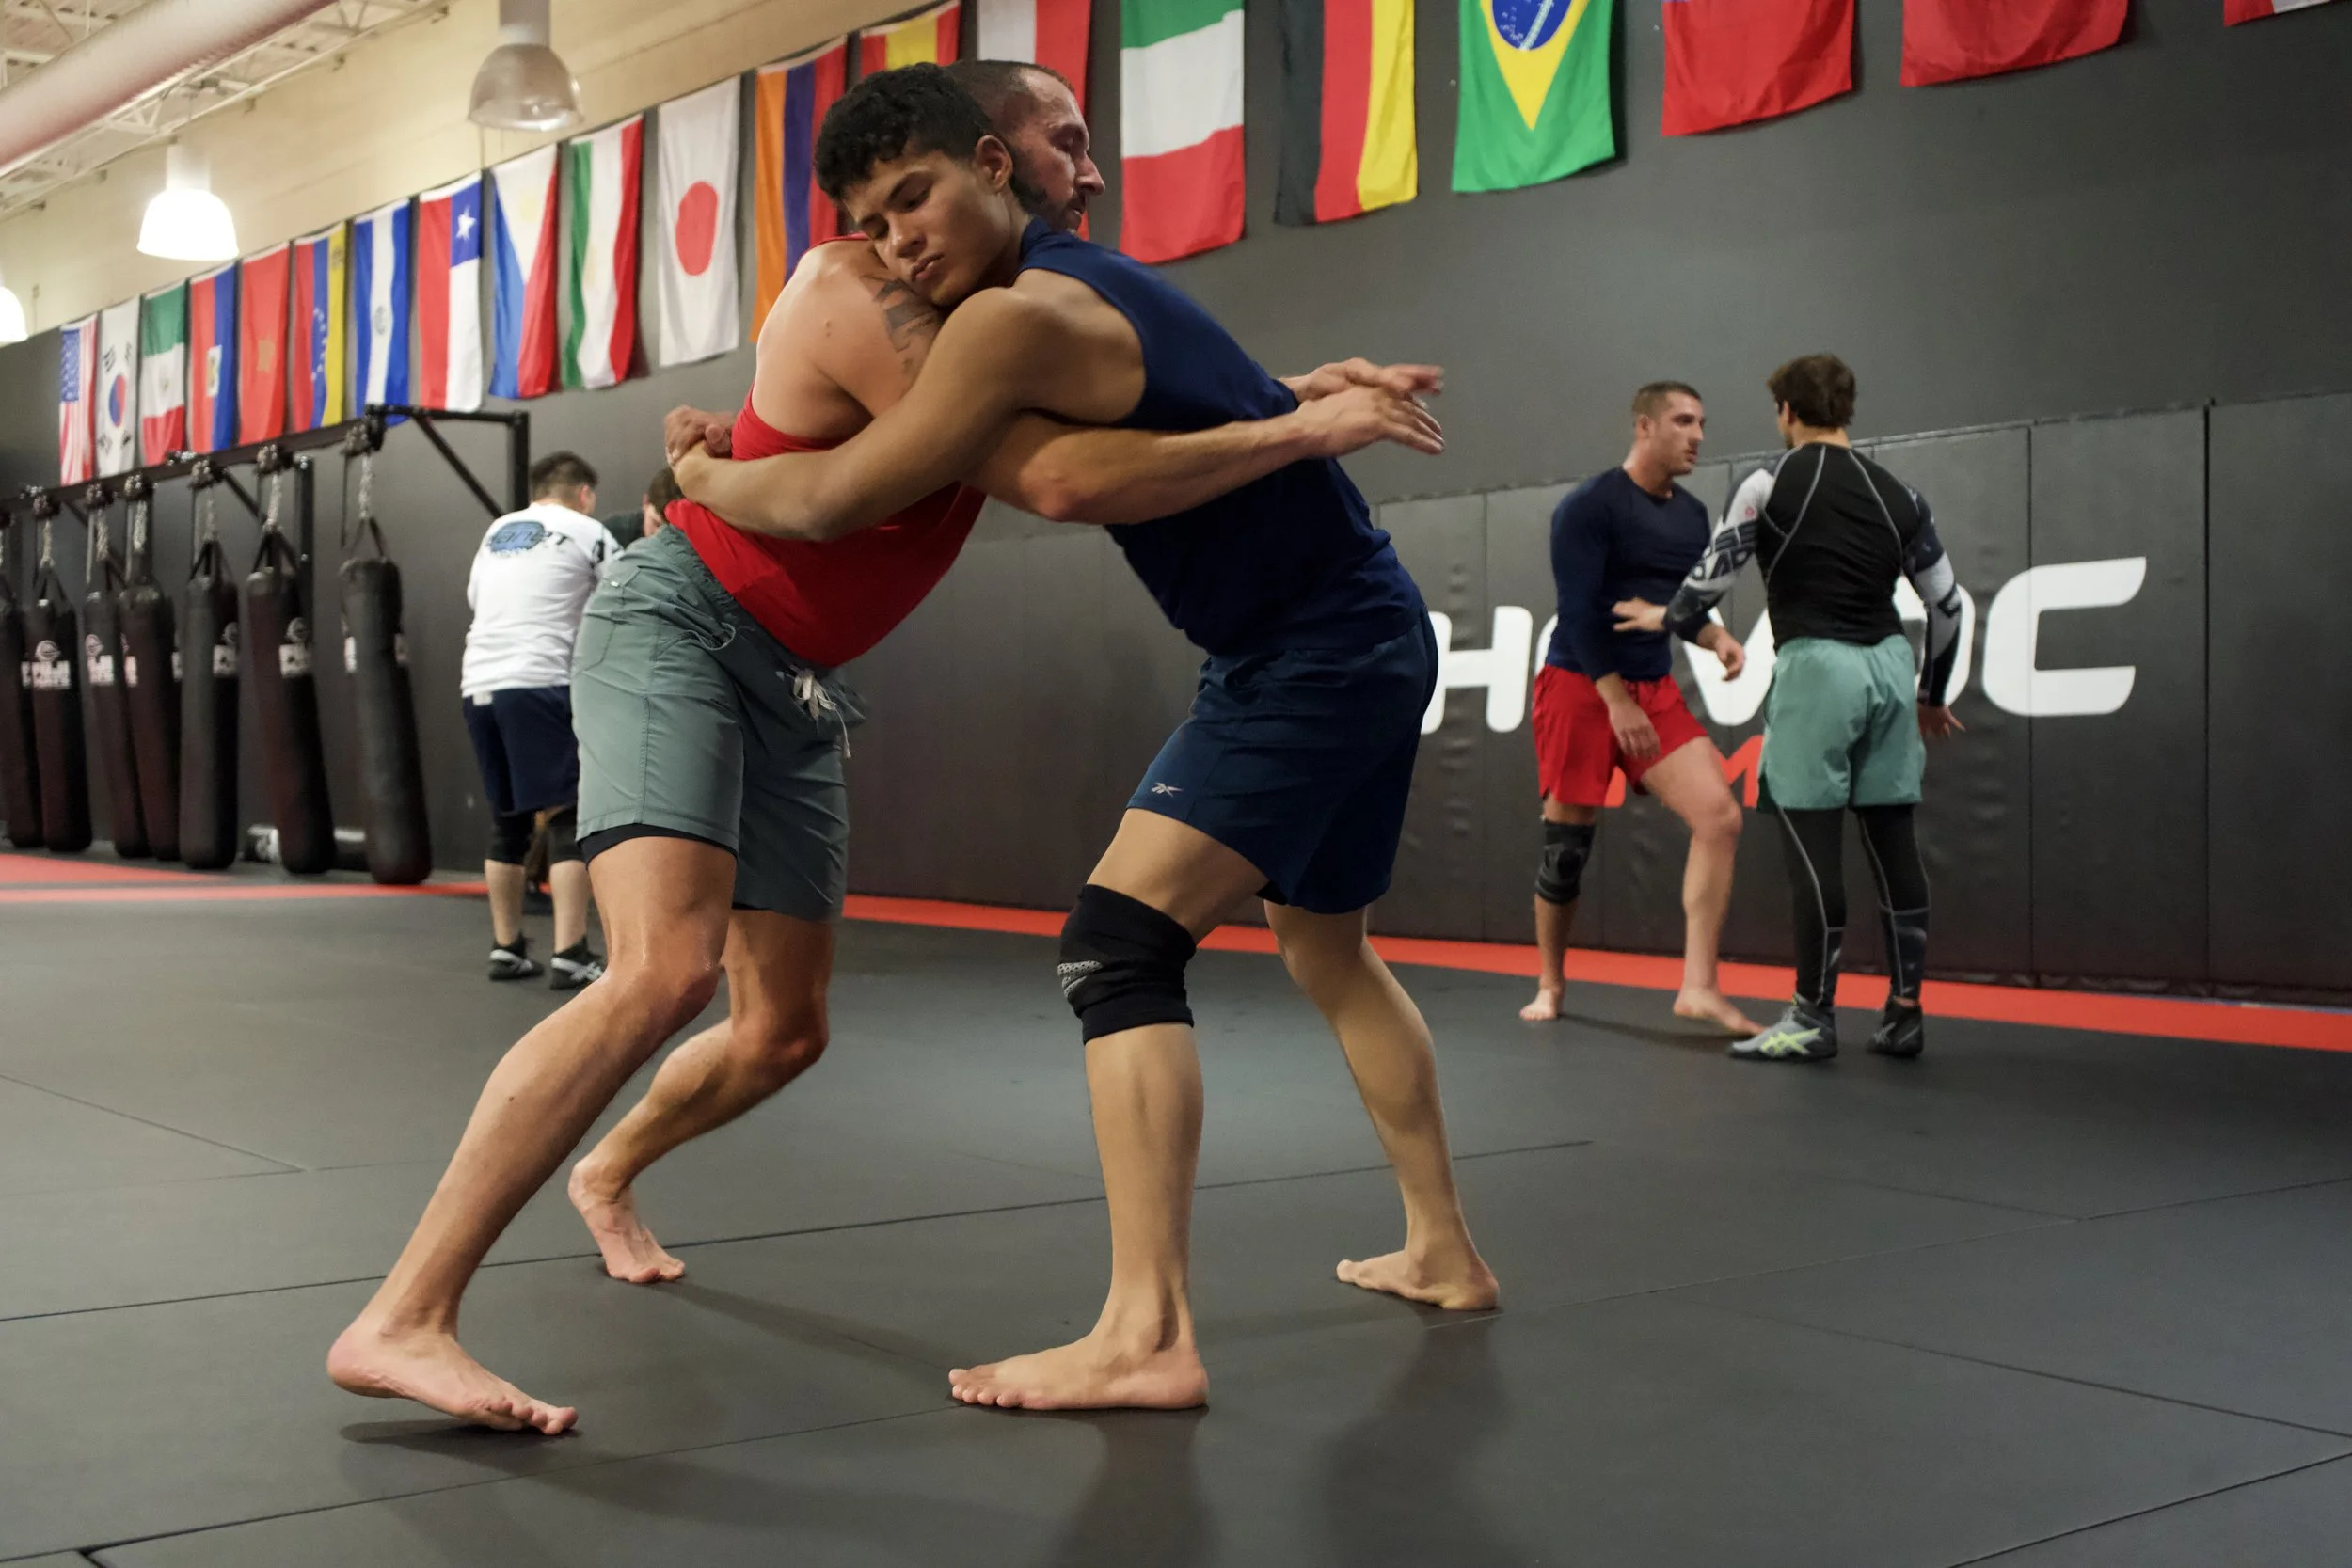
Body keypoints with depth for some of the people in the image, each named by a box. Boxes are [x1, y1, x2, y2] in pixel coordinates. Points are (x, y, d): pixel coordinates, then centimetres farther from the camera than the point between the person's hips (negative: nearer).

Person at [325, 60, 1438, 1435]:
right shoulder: (862, 293, -21)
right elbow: (1059, 482, -31)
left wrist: (1298, 385, -9)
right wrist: (1303, 434, -26)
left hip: (797, 688, 9)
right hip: (678, 625, -9)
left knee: (784, 1033, 11)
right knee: (668, 969, -29)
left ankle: (610, 1175, 43)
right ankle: (400, 1321, -26)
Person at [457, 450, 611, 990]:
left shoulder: (496, 532, 21)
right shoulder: (587, 532, 4)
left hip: (478, 684, 7)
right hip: (538, 684, -6)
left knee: (508, 822, 16)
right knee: (568, 816, -5)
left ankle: (507, 949, 20)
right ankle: (569, 957, -13)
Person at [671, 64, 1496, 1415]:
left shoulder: (1016, 315, -18)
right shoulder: (1084, 280, 10)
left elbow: (827, 503, -15)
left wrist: (702, 474, 3)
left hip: (1315, 654, -10)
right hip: (1374, 637, 10)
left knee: (1119, 942, -17)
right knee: (1328, 949, 24)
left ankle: (1147, 1337, -21)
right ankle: (1445, 1252, 35)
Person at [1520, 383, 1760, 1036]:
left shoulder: (1693, 515, 10)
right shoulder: (1589, 505, -11)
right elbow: (1578, 611, -15)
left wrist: (1717, 637, -2)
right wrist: (1617, 702, -19)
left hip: (1655, 689, 6)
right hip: (1579, 685, -6)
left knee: (1720, 817, -11)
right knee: (1567, 841, 0)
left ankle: (1698, 987, -9)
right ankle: (1550, 984, 20)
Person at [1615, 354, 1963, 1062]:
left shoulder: (1769, 486, -1)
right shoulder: (1897, 495, 13)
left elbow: (1712, 577, -1)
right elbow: (1946, 603, 15)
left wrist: (1665, 618, 20)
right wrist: (1933, 694, 27)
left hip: (1817, 665, -5)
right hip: (1889, 663, 5)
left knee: (1812, 841, -2)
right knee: (1892, 838, 8)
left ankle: (1814, 1018, 1)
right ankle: (1904, 1013, 11)